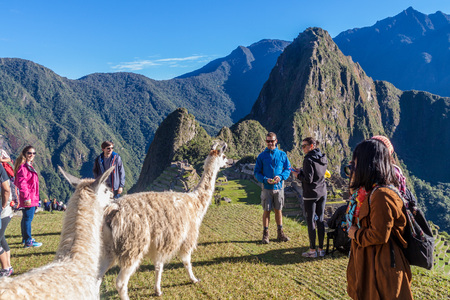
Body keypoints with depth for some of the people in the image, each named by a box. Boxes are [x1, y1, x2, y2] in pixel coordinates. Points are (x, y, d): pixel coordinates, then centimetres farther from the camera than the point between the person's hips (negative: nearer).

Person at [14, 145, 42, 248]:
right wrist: (27, 197, -24)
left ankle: (25, 238, 31)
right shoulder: (23, 166, -14)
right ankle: (28, 241, -1)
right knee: (28, 218, -6)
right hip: (28, 199, -11)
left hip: (31, 198, 11)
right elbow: (22, 183, -21)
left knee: (26, 218, 19)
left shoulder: (29, 166, 17)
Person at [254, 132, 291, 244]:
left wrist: (281, 177, -13)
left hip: (279, 187, 1)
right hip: (267, 188, -1)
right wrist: (265, 179, -16)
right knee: (267, 210, 4)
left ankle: (280, 233, 21)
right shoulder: (262, 156, 0)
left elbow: (288, 169, 6)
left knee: (278, 210, 10)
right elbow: (257, 172, 1)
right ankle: (265, 234, 14)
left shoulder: (282, 154, 3)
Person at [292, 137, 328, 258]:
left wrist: (298, 175, -4)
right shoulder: (323, 158, 8)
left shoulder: (308, 159, -17)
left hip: (310, 194, -7)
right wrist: (301, 171, 13)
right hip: (322, 193, 7)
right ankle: (321, 249, 19)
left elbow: (308, 179, -20)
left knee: (310, 221, 1)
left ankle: (312, 250, 8)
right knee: (320, 220, 12)